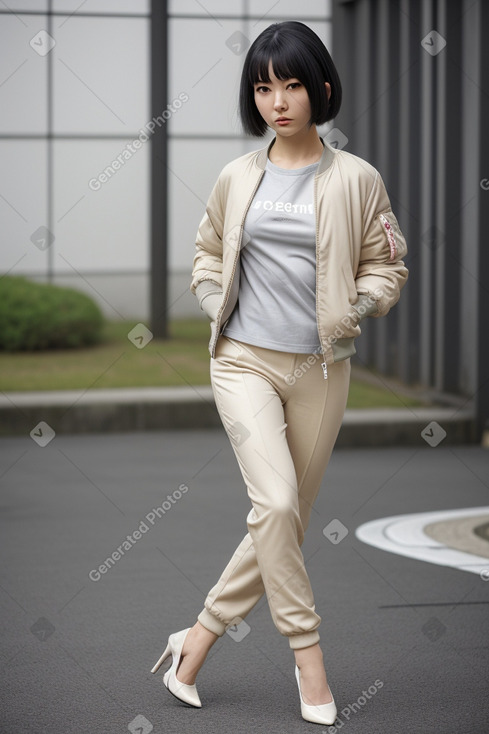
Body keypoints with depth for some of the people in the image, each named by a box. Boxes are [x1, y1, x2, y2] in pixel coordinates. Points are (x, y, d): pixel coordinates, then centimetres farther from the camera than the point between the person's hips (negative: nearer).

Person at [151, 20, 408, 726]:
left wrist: (348, 309, -8)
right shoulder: (237, 177, 6)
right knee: (276, 503, -18)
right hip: (245, 360, -1)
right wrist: (217, 303, 5)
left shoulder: (356, 179, 0)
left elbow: (386, 266, 7)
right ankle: (308, 656, -5)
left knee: (288, 520, 6)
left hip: (320, 369, 1)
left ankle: (199, 638, 21)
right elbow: (208, 251, 21)